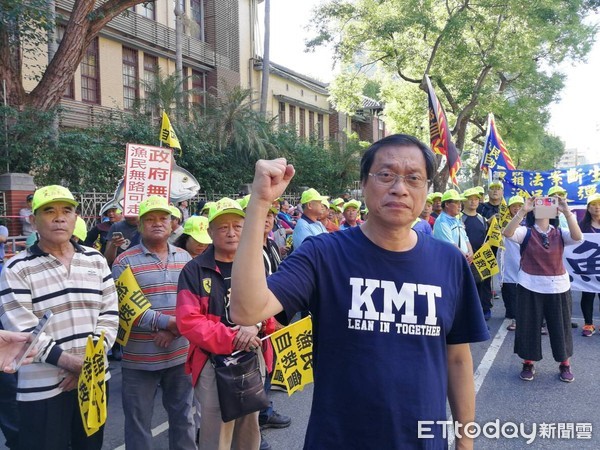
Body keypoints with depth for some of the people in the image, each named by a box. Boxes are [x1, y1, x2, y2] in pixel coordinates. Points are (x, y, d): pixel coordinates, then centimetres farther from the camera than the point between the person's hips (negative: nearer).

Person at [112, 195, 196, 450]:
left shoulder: (185, 258, 6)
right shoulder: (125, 261, -8)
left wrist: (175, 330, -13)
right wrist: (167, 321, -20)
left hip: (179, 355, 4)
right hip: (139, 359, -3)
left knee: (182, 417, 19)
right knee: (138, 422, 12)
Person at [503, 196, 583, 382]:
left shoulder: (559, 233, 2)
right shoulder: (526, 232, -4)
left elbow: (578, 237, -18)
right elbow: (507, 233, -24)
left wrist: (567, 211, -26)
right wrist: (522, 211, -32)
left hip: (558, 287, 2)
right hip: (530, 287, -2)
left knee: (560, 326, 12)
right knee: (529, 325, 7)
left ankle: (565, 364, 29)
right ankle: (528, 363, 23)